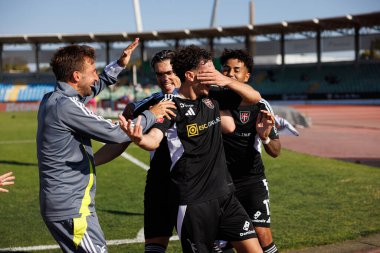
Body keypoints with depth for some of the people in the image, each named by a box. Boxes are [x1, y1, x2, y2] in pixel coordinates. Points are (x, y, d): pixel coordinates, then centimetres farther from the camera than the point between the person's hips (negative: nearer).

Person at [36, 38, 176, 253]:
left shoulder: (52, 99, 9)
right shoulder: (66, 107, -19)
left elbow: (91, 89, 29)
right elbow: (115, 133, -18)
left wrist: (119, 65, 23)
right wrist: (151, 116, -5)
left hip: (61, 202, 10)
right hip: (72, 210, -10)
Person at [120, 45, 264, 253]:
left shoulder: (212, 100, 8)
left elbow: (254, 97, 15)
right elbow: (154, 140, -26)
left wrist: (226, 81, -3)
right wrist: (139, 139, -50)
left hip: (224, 196, 6)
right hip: (193, 203, -6)